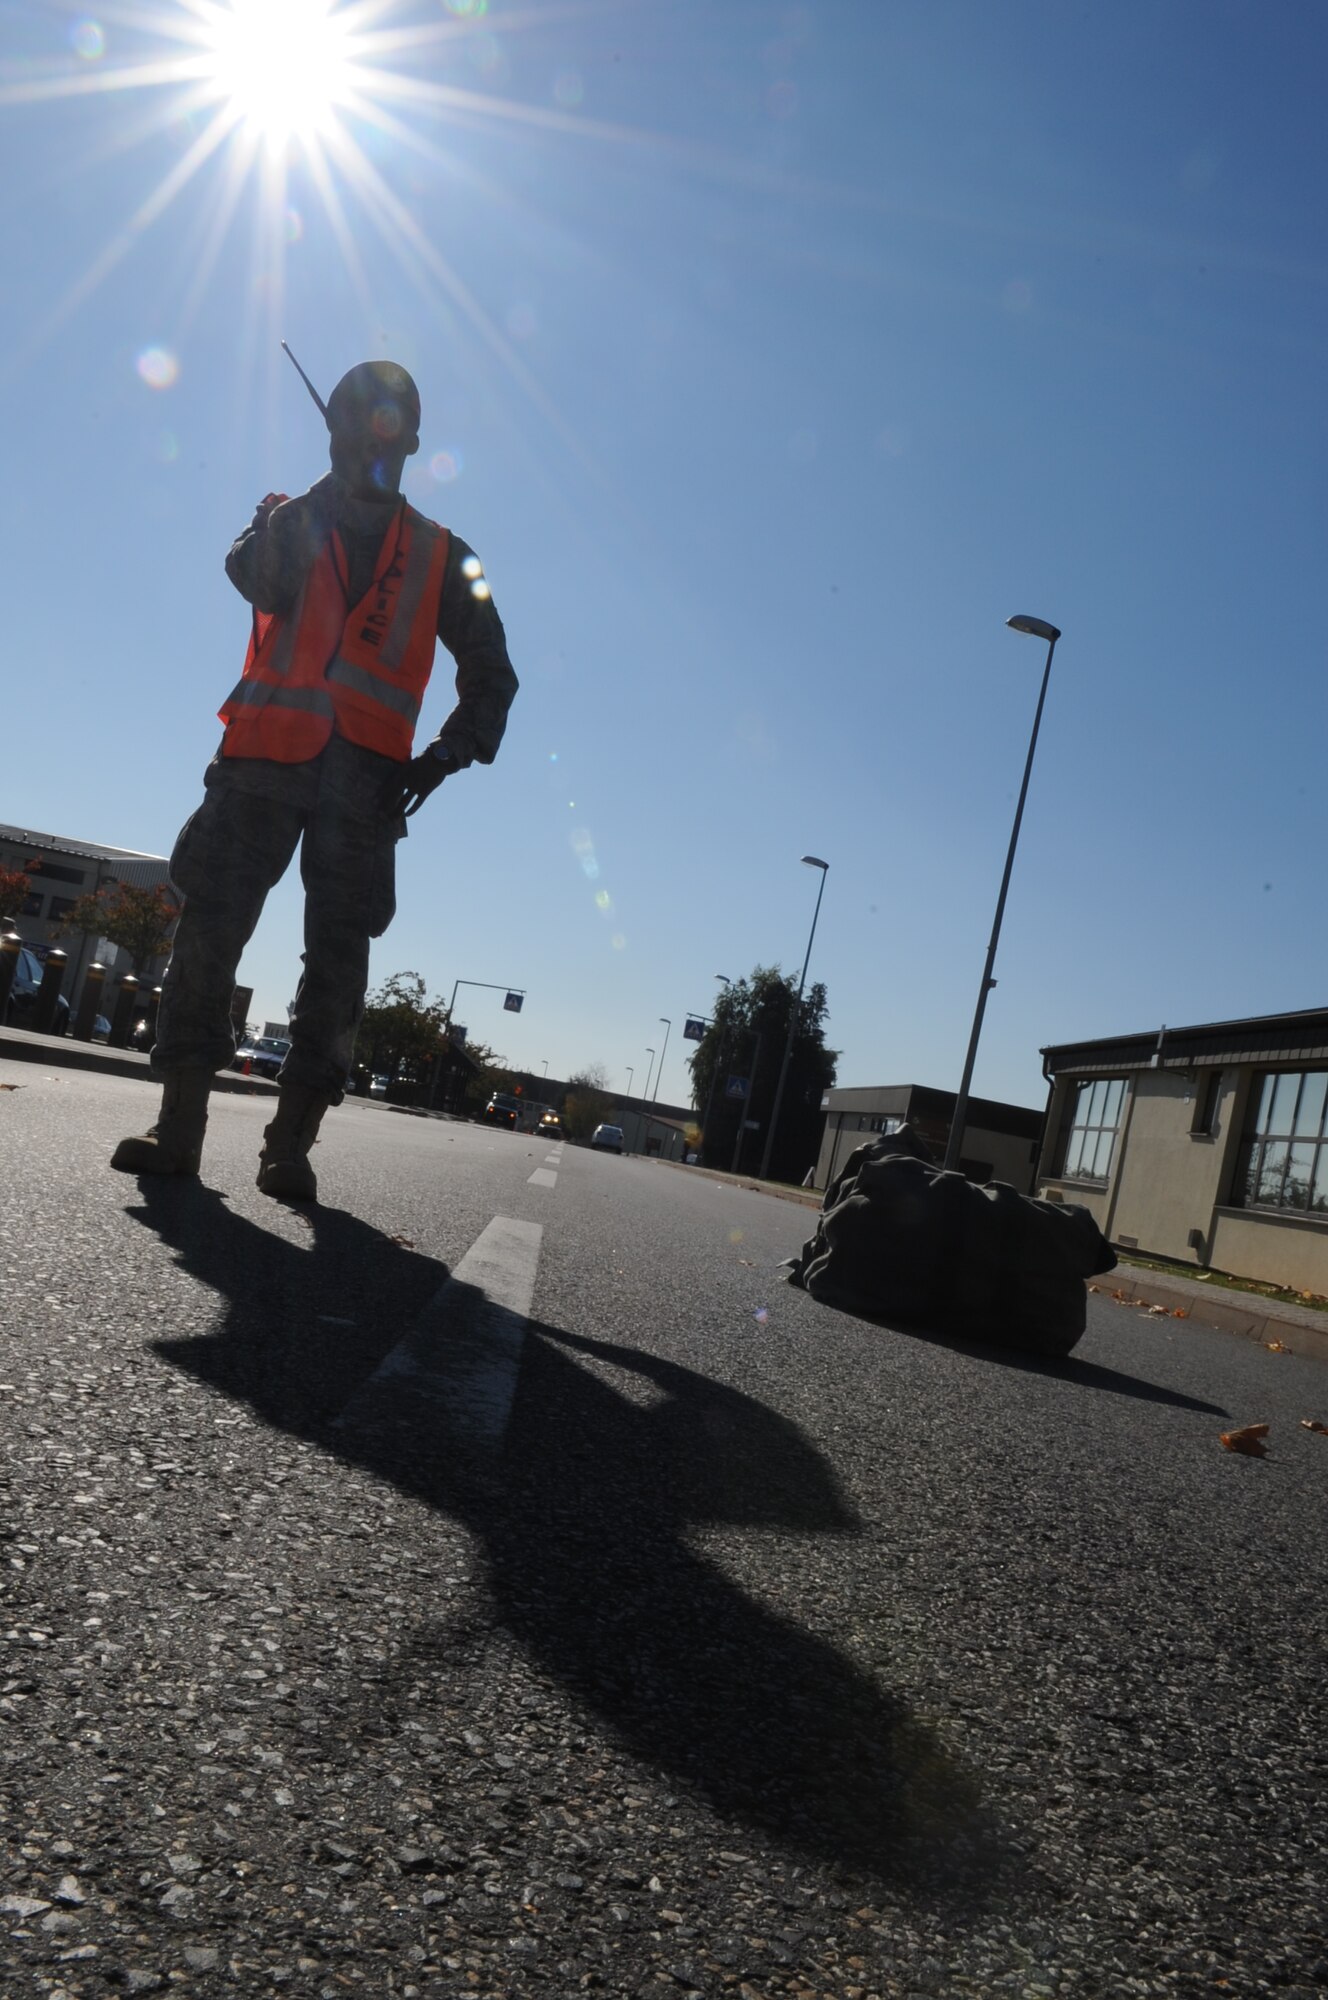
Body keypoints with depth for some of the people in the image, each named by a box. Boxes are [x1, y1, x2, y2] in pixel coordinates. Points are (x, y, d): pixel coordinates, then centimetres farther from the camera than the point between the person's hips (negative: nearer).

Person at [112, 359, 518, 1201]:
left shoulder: (440, 556, 18)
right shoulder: (293, 518, 19)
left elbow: (490, 672, 16)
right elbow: (258, 580, -4)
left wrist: (450, 752, 0)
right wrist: (278, 529, -22)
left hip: (366, 769, 0)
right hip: (267, 751, 0)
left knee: (339, 948, -7)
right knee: (213, 922, -10)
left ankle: (291, 1143, -7)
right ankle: (179, 1124, -9)